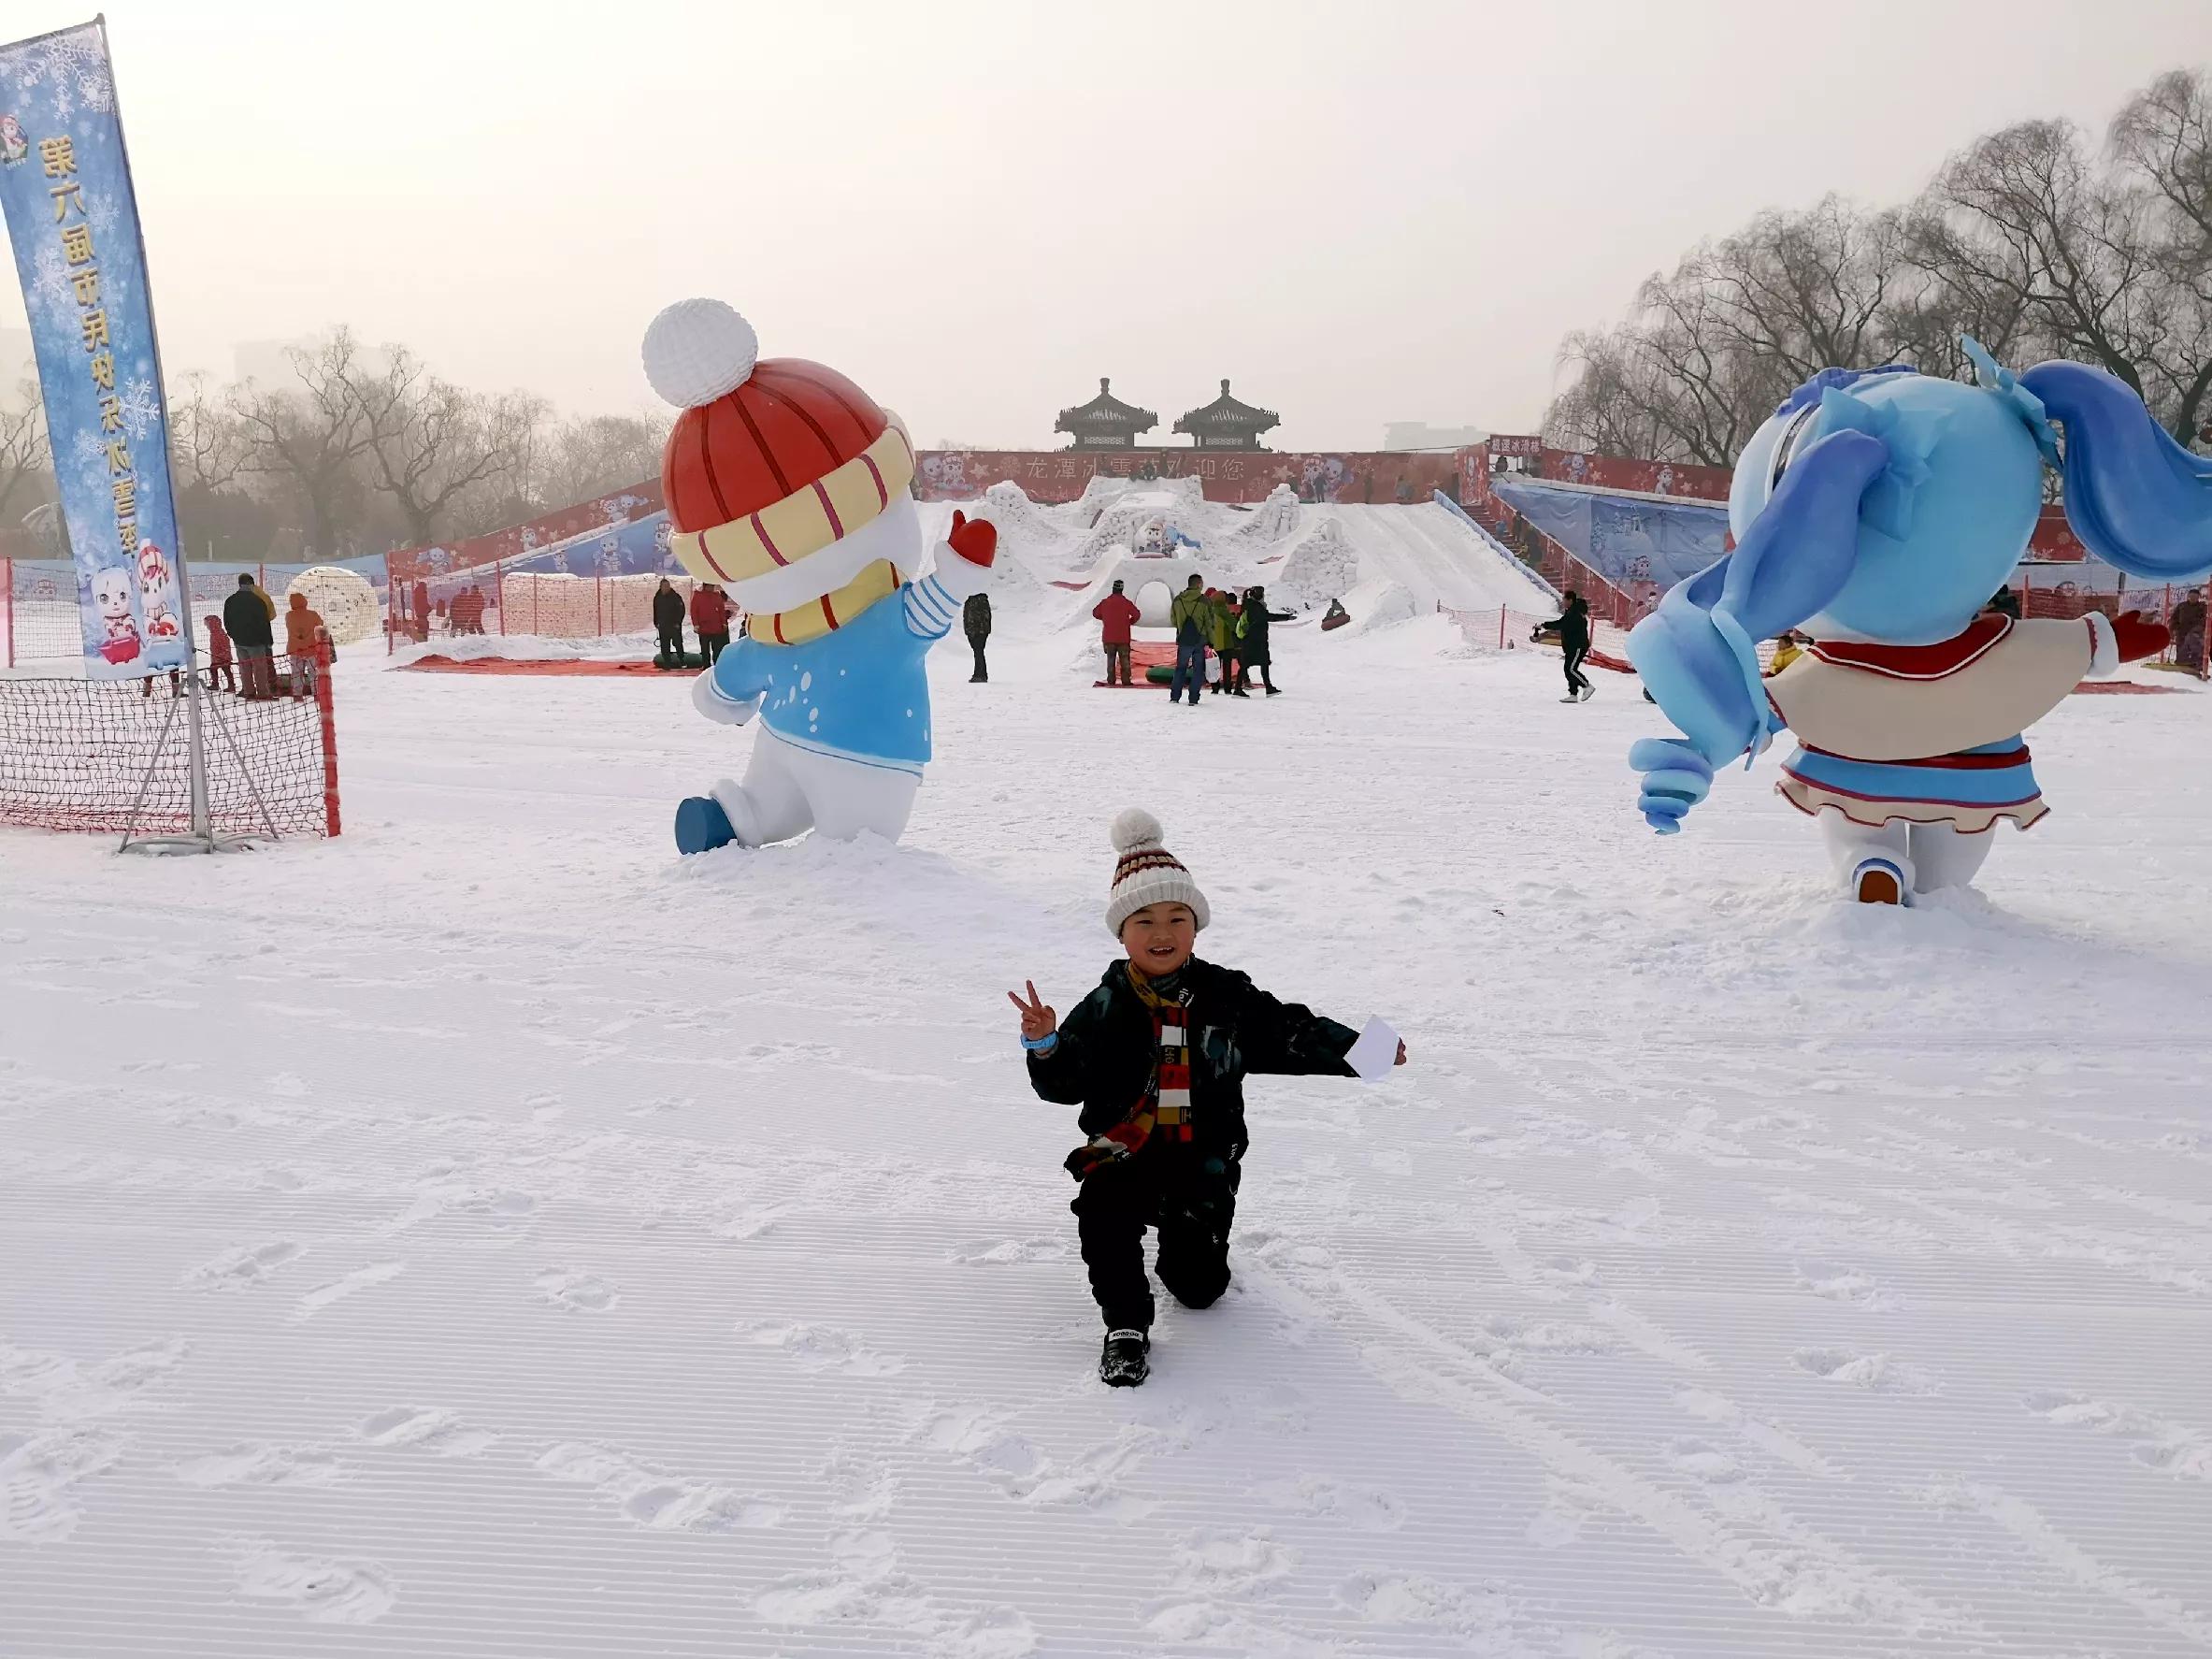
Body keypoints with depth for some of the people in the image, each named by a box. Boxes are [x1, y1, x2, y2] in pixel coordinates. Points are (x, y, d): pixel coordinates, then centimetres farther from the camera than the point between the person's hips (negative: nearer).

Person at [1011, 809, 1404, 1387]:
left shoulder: (1227, 996, 0)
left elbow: (1289, 1034, 4)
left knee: (1200, 1286, 2)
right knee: (1102, 1210, -34)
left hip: (1204, 1156, 2)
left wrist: (1357, 1051, -8)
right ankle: (1126, 1327, -11)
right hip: (1124, 1149, -1)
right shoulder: (1106, 1008, -3)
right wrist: (1045, 1047, -25)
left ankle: (1180, 1233, 40)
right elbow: (1064, 1084, -4)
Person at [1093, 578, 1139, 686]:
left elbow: (1095, 613, 8)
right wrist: (1130, 622, 11)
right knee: (1124, 658, 4)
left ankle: (1111, 679, 7)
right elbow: (1137, 614, -6)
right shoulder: (1126, 602, -7)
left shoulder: (1105, 602, -2)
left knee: (1110, 658, 10)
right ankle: (1125, 679, -1)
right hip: (1123, 637, -2)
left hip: (1108, 637, 2)